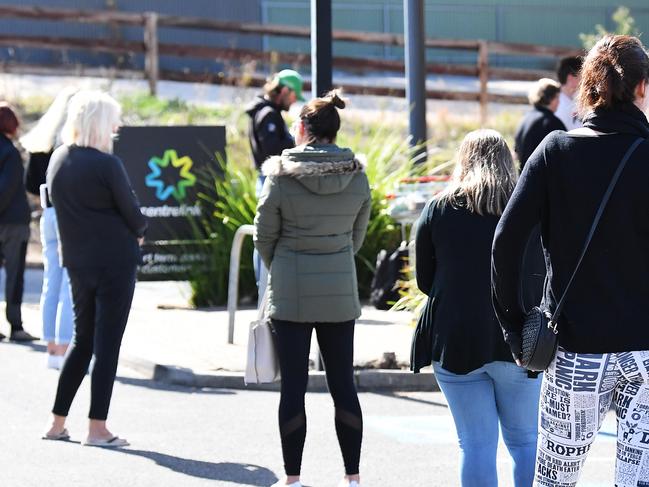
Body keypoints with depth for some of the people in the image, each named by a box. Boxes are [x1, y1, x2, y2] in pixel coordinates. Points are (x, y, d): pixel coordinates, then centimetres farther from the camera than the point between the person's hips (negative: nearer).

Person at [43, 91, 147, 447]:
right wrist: (139, 232, 14)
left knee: (82, 340, 17)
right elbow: (131, 212, -10)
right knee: (107, 344, -1)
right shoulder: (106, 164, -16)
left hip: (77, 262, 7)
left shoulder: (57, 160, 4)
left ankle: (57, 423, 17)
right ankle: (97, 428, 0)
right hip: (115, 262, -7)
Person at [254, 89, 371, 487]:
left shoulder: (282, 176, -10)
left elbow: (264, 235, -1)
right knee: (343, 384, 9)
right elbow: (358, 235, 8)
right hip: (340, 292, 3)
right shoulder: (357, 177, -1)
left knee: (293, 385, 2)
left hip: (291, 292, -3)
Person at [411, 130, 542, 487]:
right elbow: (545, 278, 4)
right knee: (525, 440, 12)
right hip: (518, 343, 0)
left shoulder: (438, 209, 1)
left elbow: (424, 280, 7)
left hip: (455, 341, 0)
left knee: (476, 445, 4)